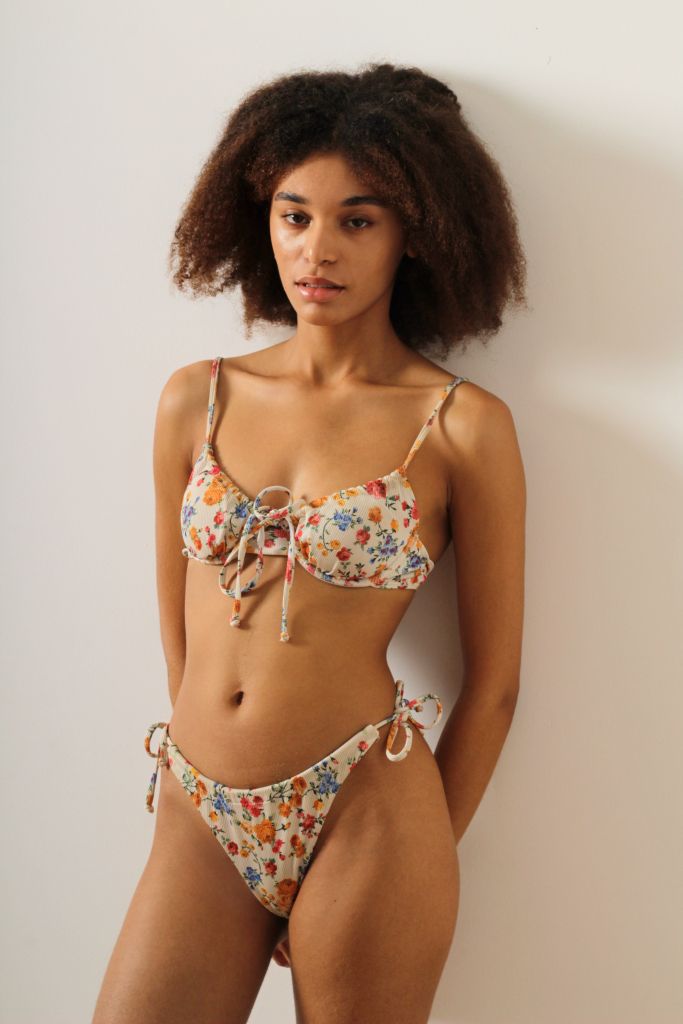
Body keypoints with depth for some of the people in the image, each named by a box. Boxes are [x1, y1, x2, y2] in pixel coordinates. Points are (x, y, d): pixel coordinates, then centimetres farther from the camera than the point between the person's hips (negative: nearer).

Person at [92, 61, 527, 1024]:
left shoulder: (463, 427, -6)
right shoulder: (196, 399, 4)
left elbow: (494, 680, 0)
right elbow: (177, 623, 12)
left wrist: (417, 859, 5)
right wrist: (204, 769, 12)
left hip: (359, 816, -3)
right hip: (198, 824, 4)